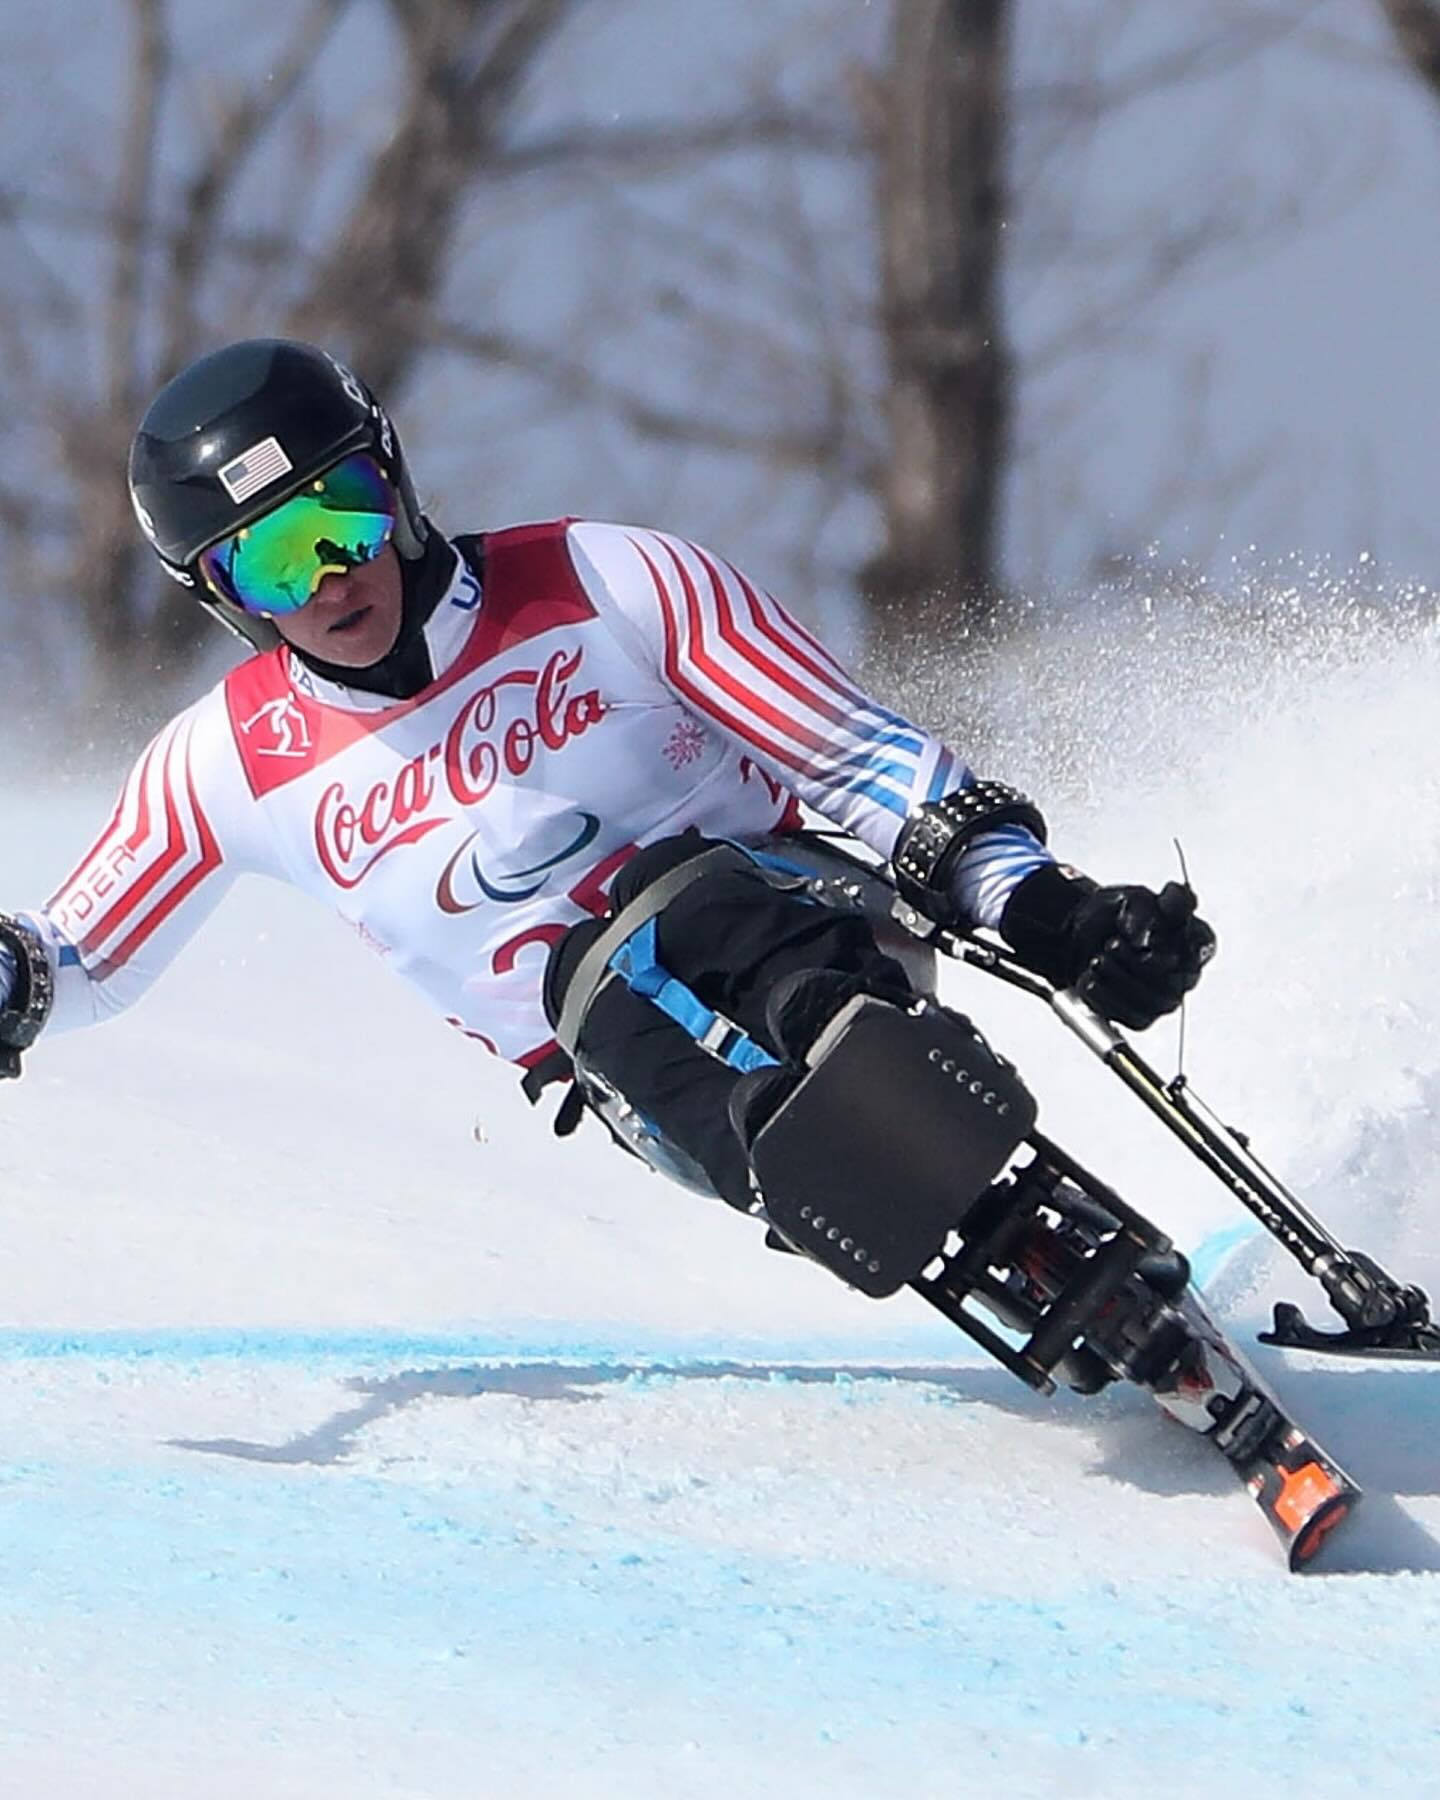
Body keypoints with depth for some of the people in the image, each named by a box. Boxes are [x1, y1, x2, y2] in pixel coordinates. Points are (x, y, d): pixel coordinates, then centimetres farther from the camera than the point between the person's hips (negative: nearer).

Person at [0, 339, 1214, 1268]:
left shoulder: (603, 585, -5)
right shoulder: (231, 766, 3)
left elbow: (858, 760, -6)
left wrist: (1042, 912, -17)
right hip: (633, 1081, 1)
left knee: (668, 901, -33)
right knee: (601, 986, -33)